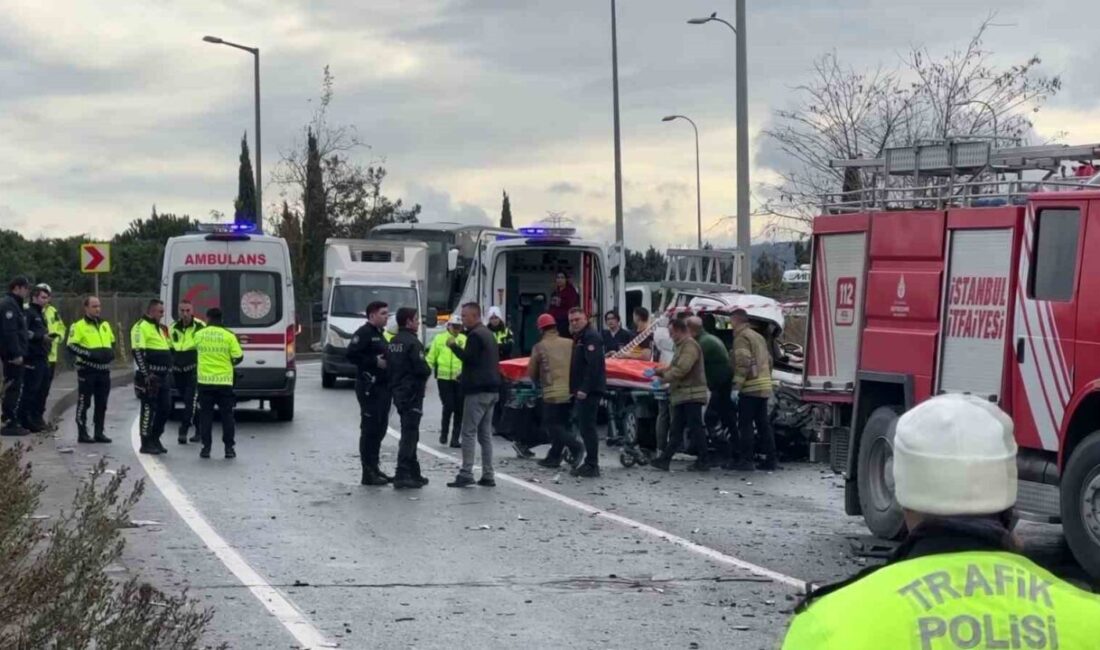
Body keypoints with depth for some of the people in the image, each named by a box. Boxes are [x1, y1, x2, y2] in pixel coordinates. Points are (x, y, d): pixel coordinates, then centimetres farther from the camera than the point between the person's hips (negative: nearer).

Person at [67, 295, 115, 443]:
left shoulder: (105, 325, 16)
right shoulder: (79, 326, -4)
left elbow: (112, 343, 27)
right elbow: (71, 346, -11)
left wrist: (110, 353, 7)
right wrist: (89, 354, -20)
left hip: (103, 370, 6)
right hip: (87, 370, -6)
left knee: (101, 404, 9)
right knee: (84, 403, -2)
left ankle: (99, 433, 16)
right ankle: (82, 433, 3)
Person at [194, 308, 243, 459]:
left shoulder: (198, 335, -1)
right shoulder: (229, 336, -6)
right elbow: (238, 357, -4)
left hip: (205, 380, 1)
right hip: (224, 381, -1)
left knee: (205, 415, 7)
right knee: (227, 415, 7)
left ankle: (206, 447, 5)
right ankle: (229, 447, 6)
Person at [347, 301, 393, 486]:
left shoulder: (379, 334, 21)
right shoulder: (364, 333, -10)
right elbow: (351, 355, -21)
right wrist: (375, 362, -20)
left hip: (383, 386, 10)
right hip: (369, 387, -10)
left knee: (380, 429, 13)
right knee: (370, 429, -8)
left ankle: (374, 468, 21)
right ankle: (368, 473, -6)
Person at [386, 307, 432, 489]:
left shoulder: (393, 343, 11)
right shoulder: (412, 342, -17)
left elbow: (389, 366, 14)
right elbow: (422, 368, -21)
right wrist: (428, 371, -1)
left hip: (398, 393, 9)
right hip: (412, 393, -9)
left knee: (409, 434, 17)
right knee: (409, 435, -7)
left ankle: (413, 473, 23)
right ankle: (402, 475, -11)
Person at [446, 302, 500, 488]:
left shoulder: (475, 335, -12)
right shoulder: (488, 334, 19)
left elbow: (469, 357, -19)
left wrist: (454, 346, -7)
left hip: (477, 391, -10)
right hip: (491, 389, 10)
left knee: (469, 432, -8)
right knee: (485, 433, 10)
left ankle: (466, 474, -12)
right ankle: (488, 475, 9)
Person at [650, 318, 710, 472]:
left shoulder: (690, 346, -14)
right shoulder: (682, 346, 20)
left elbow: (682, 369, -21)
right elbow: (675, 367, 23)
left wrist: (664, 375, -10)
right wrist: (662, 371, 6)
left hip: (691, 395, -11)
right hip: (682, 396, 11)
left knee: (695, 428, -6)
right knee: (676, 430, 11)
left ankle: (702, 462, -2)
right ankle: (664, 459, 13)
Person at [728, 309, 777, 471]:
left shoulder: (741, 337, -8)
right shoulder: (758, 337, 21)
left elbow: (743, 363, -18)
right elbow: (768, 360, 22)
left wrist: (736, 386, -20)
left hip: (750, 388, -9)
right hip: (764, 387, 9)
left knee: (745, 424, -5)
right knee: (763, 424, 11)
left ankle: (745, 461, -7)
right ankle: (771, 460, 11)